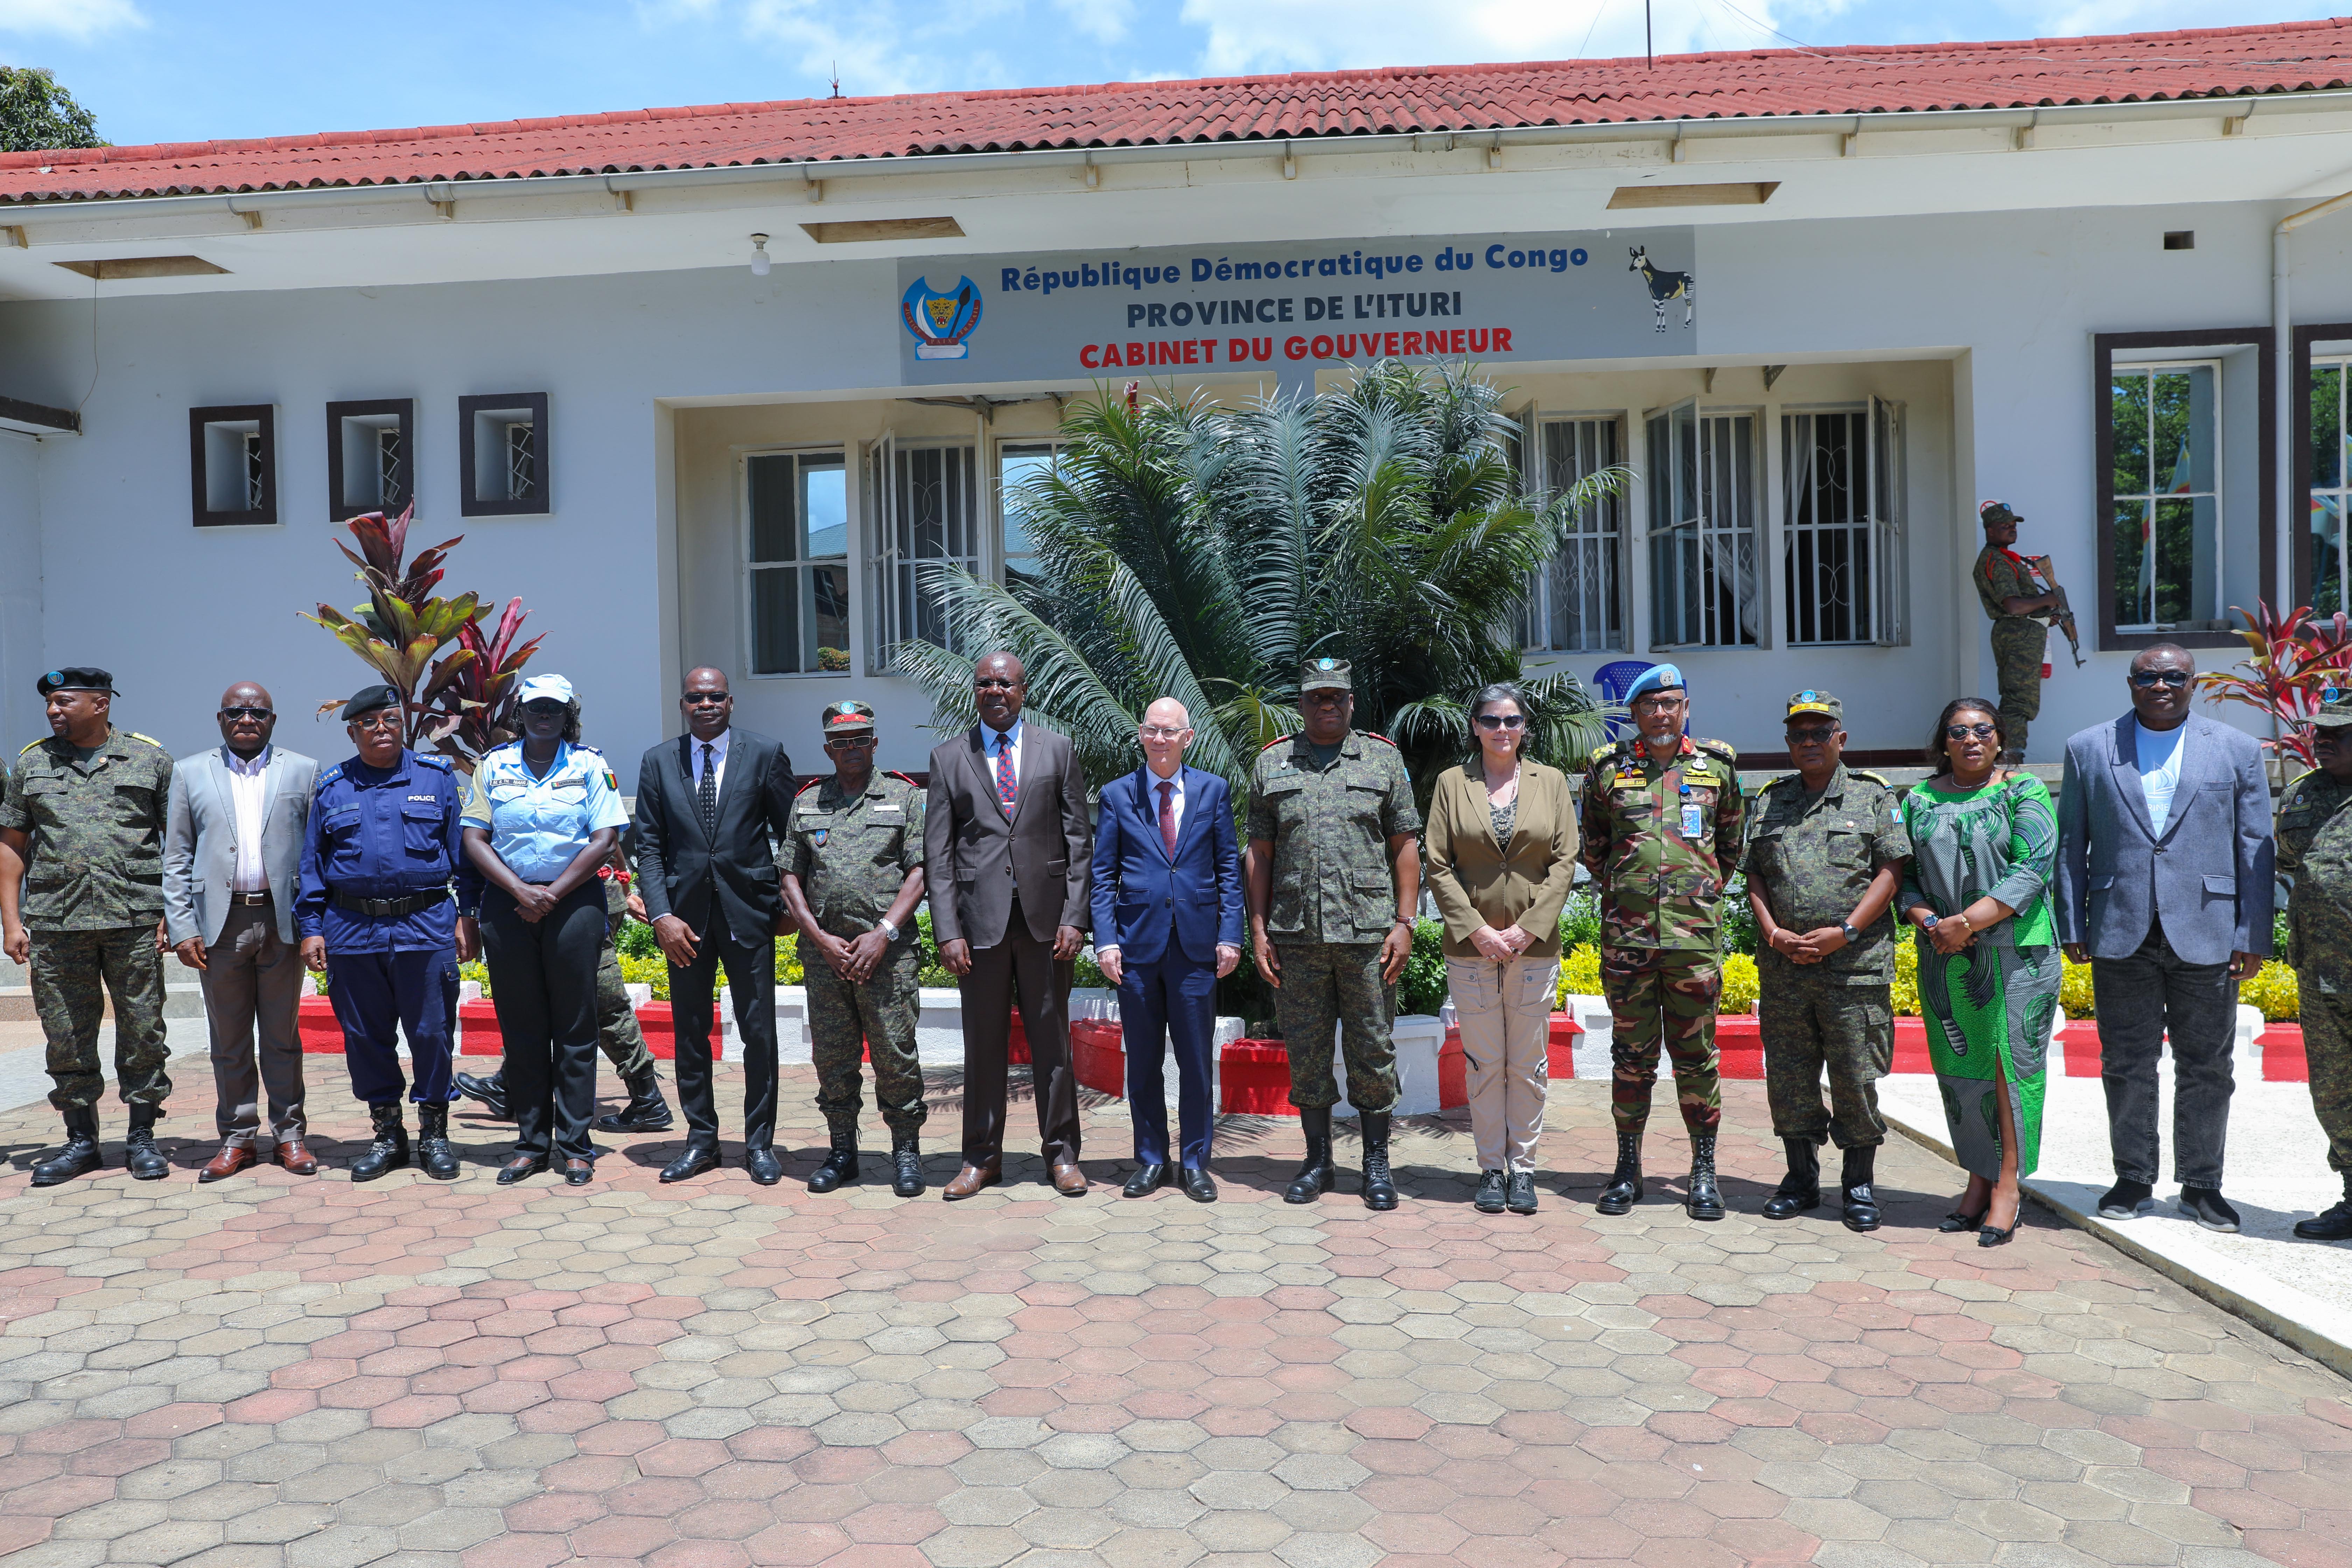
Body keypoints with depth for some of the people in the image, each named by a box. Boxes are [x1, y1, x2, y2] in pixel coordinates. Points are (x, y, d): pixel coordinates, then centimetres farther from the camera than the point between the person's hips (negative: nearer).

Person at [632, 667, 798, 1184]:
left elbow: (791, 832, 4)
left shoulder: (766, 754, 0)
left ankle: (760, 1143, 15)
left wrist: (789, 903, 1)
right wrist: (662, 915, -6)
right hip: (684, 914, 2)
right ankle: (701, 1141, 21)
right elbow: (648, 845, 4)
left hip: (749, 910, -2)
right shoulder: (658, 762, 6)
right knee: (690, 1034, 9)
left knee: (760, 1034, 3)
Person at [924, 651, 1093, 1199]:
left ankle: (1062, 1153, 17)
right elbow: (937, 852, 4)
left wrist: (1075, 918, -3)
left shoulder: (1058, 750, 7)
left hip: (1046, 915, 0)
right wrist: (947, 931, -5)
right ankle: (982, 1157, 18)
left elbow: (1079, 840, 6)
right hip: (980, 917, 0)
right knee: (982, 1042, 6)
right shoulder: (948, 758, 7)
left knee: (1052, 1040, 6)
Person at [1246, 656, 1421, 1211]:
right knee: (1305, 1051, 7)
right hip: (1296, 936, 1)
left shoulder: (1384, 760, 7)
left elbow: (1406, 846, 5)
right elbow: (1259, 853, 9)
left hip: (1368, 934, -1)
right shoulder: (1271, 764, 10)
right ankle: (1318, 1161, 20)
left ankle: (1377, 1163, 16)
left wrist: (1404, 923, -3)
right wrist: (1258, 931, 3)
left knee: (1373, 1050, 4)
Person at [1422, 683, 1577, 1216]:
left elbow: (1564, 861, 1)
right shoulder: (1452, 783, 4)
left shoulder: (1551, 782, 7)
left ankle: (1523, 1168, 16)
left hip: (1535, 946, 1)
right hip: (1471, 946, -1)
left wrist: (1528, 930, -9)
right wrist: (1476, 930, -10)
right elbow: (1438, 866, 0)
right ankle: (1491, 1168, 15)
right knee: (1485, 1065, 4)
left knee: (1529, 1066, 6)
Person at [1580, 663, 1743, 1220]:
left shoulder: (1717, 766, 7)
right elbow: (1594, 847, 17)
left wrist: (1703, 893, 13)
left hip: (1696, 932, 0)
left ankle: (1704, 1172, 15)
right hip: (1625, 933, 0)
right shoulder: (1608, 768, 6)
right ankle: (1628, 1168, 17)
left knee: (1695, 1054, 5)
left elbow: (1731, 845, 18)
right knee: (1632, 1054, 7)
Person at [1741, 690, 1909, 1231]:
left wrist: (1844, 932, -12)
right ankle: (1801, 1179, 21)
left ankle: (1859, 1185, 14)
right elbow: (1755, 877, 11)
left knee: (1857, 1078, 0)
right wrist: (1774, 933, -5)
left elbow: (1891, 871, -2)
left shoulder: (1874, 796, 5)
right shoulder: (1769, 802, 14)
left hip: (1855, 965, -3)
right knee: (1788, 1076, 8)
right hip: (1783, 965, 3)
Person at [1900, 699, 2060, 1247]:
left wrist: (1967, 922, -16)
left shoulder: (2024, 792, 1)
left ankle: (2007, 1185, 3)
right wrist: (1930, 922, -10)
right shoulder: (1919, 801, 11)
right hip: (1944, 958, 3)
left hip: (2014, 950, -3)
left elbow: (2032, 869, -10)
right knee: (1960, 1067, 6)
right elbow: (1903, 875, 9)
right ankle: (1978, 1181, 15)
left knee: (2010, 1062, -3)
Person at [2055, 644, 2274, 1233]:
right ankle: (2133, 1178, 19)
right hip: (2121, 935, 0)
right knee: (2127, 1064, 7)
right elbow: (2071, 844, 7)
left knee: (2206, 1067, 7)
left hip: (2206, 934, 0)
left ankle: (2201, 1185, 20)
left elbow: (2256, 849, 4)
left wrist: (2254, 936, -2)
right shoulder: (2088, 748, 7)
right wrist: (2072, 926, 2)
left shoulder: (2238, 751, 6)